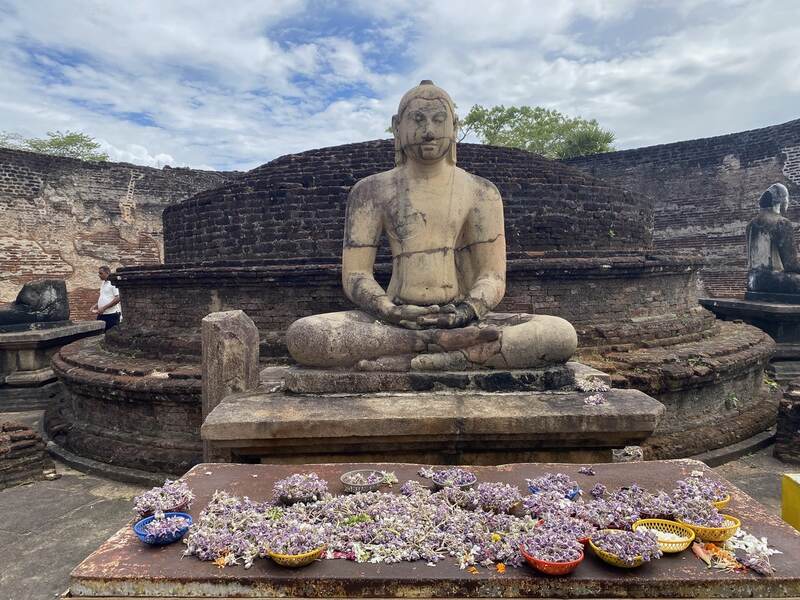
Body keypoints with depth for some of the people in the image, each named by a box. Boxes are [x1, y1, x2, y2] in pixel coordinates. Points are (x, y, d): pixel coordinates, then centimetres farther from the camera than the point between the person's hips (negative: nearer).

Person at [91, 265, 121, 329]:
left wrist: (104, 308, -18)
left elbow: (117, 299, -18)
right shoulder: (103, 283, 17)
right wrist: (96, 306, 9)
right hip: (101, 314, 9)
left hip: (111, 315, -9)